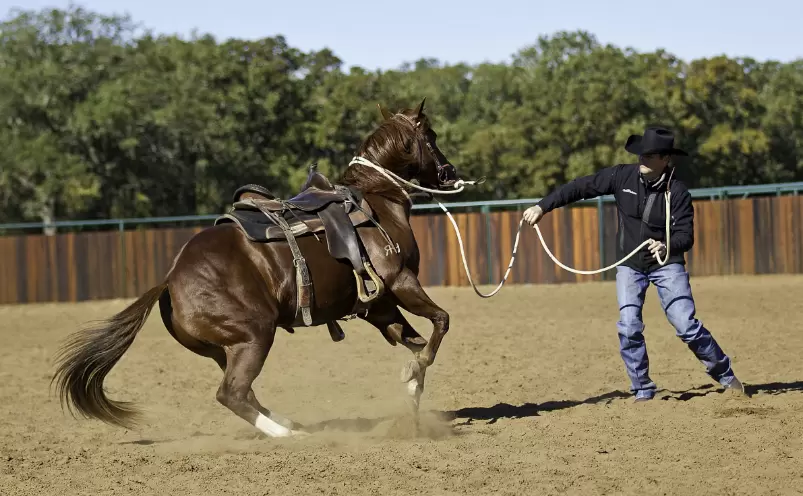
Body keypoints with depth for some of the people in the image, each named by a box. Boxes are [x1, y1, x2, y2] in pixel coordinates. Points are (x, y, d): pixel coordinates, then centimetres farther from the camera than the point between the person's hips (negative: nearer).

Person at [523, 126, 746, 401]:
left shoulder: (677, 192, -18)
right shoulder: (623, 176, -12)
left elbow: (685, 235, -19)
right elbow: (581, 187, -6)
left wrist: (668, 246, -41)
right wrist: (543, 206, -9)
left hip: (667, 264, -2)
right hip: (629, 265, 3)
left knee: (686, 325, -8)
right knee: (629, 329, -8)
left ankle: (723, 372, 14)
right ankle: (643, 389, 7)